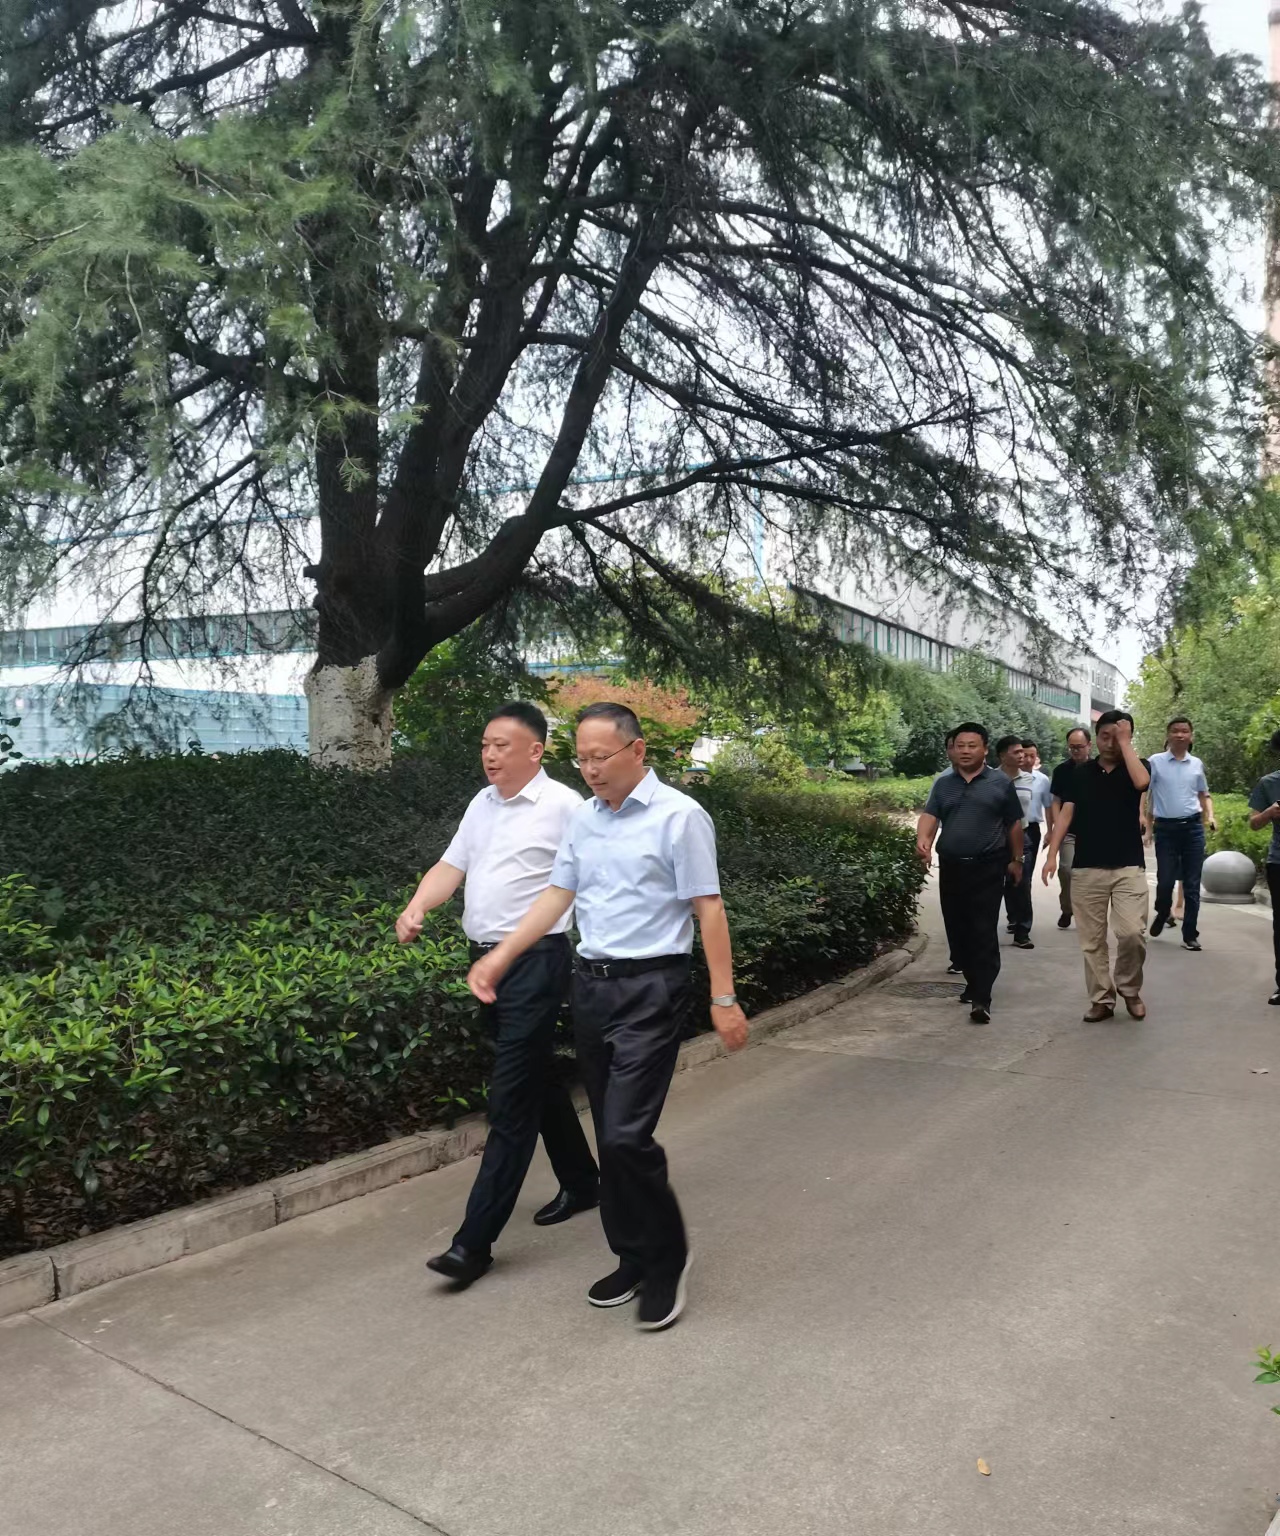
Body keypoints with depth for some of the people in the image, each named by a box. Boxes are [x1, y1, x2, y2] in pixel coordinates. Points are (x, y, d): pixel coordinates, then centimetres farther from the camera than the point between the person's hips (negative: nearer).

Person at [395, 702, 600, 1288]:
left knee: (511, 1099, -6)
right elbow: (452, 866, 12)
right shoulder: (481, 804, 13)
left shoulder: (562, 805, -11)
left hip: (536, 961, -8)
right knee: (538, 1080, 21)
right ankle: (581, 1183, 39)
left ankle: (475, 1240, 0)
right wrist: (416, 909, -5)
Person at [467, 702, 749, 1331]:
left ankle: (668, 1260, 12)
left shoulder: (679, 817, -10)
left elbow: (708, 909, -12)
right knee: (610, 1135, 13)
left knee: (626, 1135, -12)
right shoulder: (583, 818, 10)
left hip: (652, 990, -7)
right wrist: (499, 957, 9)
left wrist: (724, 1000, -14)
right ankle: (634, 1258, 29)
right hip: (591, 984, 7)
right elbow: (558, 894, 14)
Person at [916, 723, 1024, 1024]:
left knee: (984, 932, -9)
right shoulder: (943, 784, 9)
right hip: (951, 867, 4)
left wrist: (1016, 859, 9)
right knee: (958, 931, 10)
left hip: (988, 867, -4)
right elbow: (930, 816, -3)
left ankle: (981, 998, -11)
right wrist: (923, 841, -22)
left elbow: (1014, 824, 8)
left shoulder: (1000, 783, 2)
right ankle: (974, 983, 27)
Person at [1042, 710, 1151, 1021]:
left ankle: (1129, 988, 13)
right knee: (1092, 940, 4)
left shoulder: (1137, 765, 3)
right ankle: (1101, 999, 14)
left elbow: (1141, 782, -21)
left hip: (1129, 867, -2)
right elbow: (1066, 814, 3)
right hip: (1086, 869, 2)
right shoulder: (1080, 773, 8)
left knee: (1133, 933, -12)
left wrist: (1124, 743, -13)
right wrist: (1052, 855, -6)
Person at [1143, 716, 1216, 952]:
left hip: (1193, 828, 2)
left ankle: (1190, 935, 11)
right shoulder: (1155, 761, -1)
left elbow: (1204, 794, 21)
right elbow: (1143, 794, 1)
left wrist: (1210, 817, 4)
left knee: (1192, 884, 3)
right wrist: (1147, 826, -5)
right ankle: (1163, 914, 30)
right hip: (1165, 828, -2)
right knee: (1165, 880, -3)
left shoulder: (1197, 764, 7)